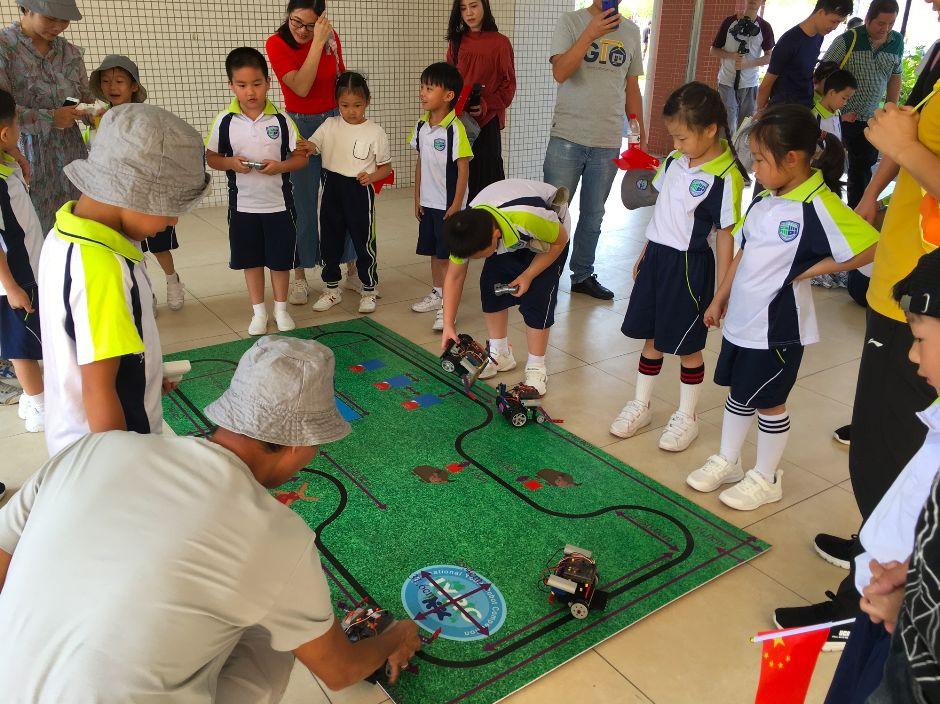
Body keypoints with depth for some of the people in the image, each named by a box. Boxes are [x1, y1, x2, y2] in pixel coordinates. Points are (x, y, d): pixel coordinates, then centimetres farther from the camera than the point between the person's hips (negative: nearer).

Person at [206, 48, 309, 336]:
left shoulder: (281, 120, -8)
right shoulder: (224, 121, -6)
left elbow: (301, 157, -3)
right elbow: (211, 157, 3)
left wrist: (279, 166, -21)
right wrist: (230, 163, -18)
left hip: (279, 203, -1)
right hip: (243, 204, 1)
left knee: (280, 259, 10)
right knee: (251, 259, 12)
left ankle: (281, 308, 29)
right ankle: (259, 310, 27)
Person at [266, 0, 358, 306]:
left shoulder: (331, 36, -2)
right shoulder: (276, 43, -10)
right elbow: (301, 87, -23)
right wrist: (318, 42, -25)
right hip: (300, 126, -3)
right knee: (303, 204, -1)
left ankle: (352, 269, 19)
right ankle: (299, 277, 11)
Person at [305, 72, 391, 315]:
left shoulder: (375, 132, -4)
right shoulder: (330, 126, 4)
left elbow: (386, 167, 1)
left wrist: (371, 177, -18)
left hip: (360, 192, -4)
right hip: (332, 189, 4)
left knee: (364, 241, 3)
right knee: (330, 240, 12)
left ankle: (369, 290, 19)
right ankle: (332, 289, 27)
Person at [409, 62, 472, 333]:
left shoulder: (455, 129, -16)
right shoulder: (422, 126, 5)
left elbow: (463, 168, -15)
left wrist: (457, 204, -16)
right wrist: (417, 198, 12)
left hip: (449, 204, -7)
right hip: (428, 202, 7)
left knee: (448, 255, -2)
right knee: (434, 252, 17)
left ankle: (448, 305, 5)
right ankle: (437, 294, 32)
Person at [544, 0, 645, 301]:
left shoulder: (631, 32, 9)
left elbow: (632, 89, 15)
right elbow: (560, 73, -16)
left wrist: (641, 136, 13)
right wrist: (590, 34, -23)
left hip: (608, 142, 4)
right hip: (567, 137, -3)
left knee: (593, 216, 13)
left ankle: (583, 275, 26)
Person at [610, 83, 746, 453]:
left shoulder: (724, 178, -16)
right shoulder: (675, 160, 5)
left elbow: (726, 237, -14)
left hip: (689, 266, -6)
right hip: (656, 257, 6)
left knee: (687, 346, 7)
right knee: (651, 338, 15)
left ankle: (686, 416, 25)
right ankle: (641, 405, 30)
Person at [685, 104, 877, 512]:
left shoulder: (818, 206, -19)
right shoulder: (764, 203, 5)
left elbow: (871, 248, -23)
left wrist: (810, 269, -18)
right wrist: (720, 299, 16)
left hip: (777, 327, -7)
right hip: (741, 320, 7)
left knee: (769, 402, 8)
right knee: (738, 394, 19)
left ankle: (766, 479, 28)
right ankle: (726, 462, 37)